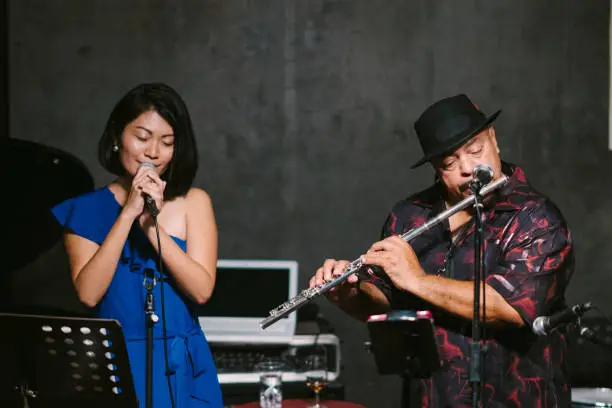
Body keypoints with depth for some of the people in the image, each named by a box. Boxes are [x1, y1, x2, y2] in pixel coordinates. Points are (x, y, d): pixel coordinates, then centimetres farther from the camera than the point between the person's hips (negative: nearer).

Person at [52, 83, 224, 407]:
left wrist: (151, 223, -17)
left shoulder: (193, 202, 2)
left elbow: (201, 290, -10)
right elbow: (87, 294, -12)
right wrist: (128, 214, -15)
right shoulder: (86, 209, 1)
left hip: (182, 369, 1)